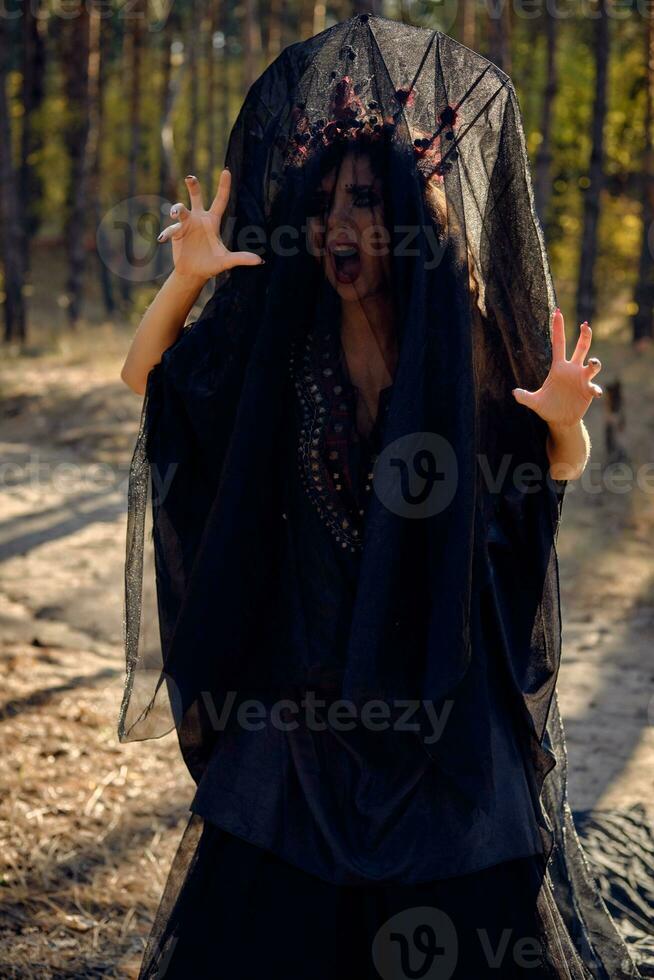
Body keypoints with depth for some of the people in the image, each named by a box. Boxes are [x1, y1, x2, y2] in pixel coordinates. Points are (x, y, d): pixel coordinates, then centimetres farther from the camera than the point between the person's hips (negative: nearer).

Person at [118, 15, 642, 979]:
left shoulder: (472, 343, -14)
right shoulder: (279, 335, -9)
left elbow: (563, 465, 0)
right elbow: (143, 374, 2)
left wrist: (564, 418, -23)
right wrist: (185, 279, -16)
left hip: (448, 680, -2)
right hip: (307, 671, 2)